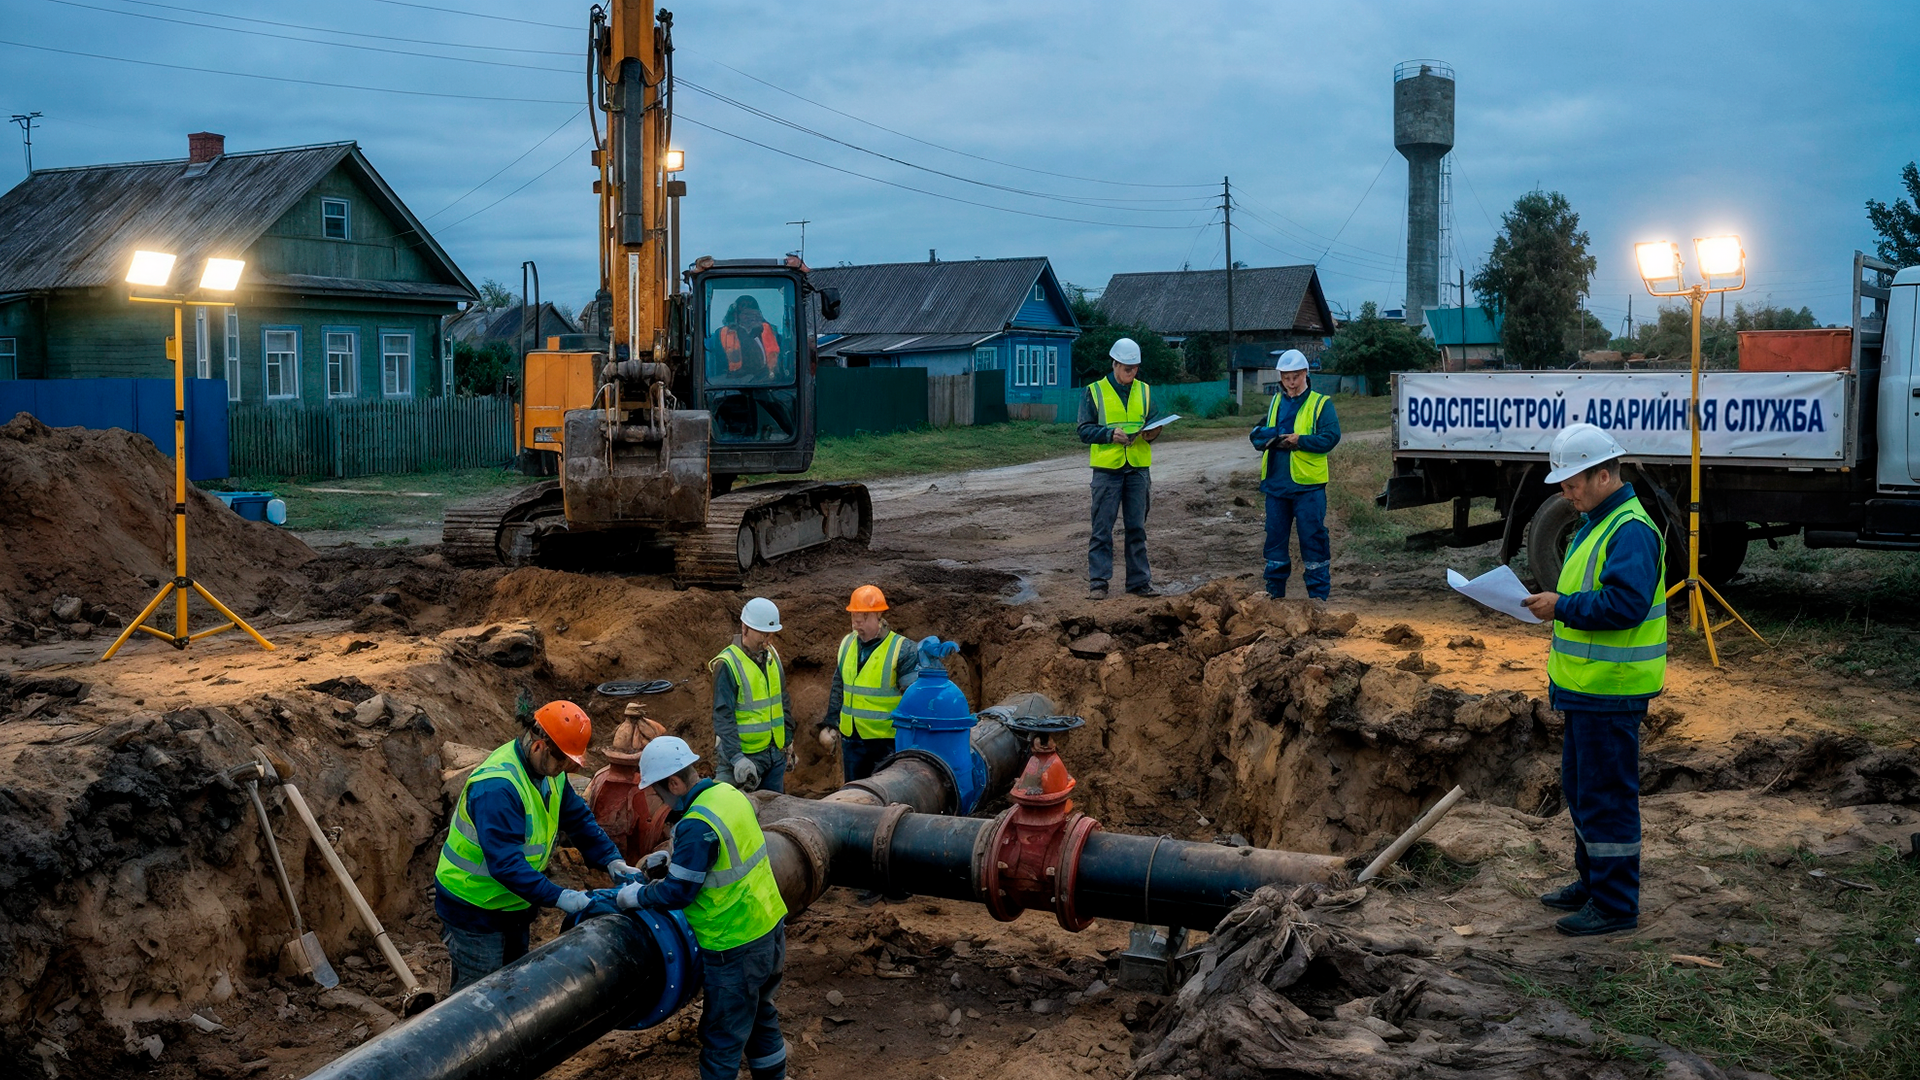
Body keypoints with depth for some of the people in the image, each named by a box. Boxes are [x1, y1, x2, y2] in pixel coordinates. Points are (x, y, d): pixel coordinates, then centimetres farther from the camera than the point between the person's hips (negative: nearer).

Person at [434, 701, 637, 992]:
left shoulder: (549, 772, -3)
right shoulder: (496, 787, -33)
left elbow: (579, 818, 7)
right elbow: (505, 863, -38)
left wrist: (611, 859, -6)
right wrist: (558, 897, -39)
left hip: (513, 904, 9)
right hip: (474, 910, -9)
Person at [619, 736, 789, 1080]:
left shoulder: (697, 825, -25)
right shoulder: (728, 792, 1)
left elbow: (677, 893, -20)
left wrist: (637, 895, -5)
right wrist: (672, 858, 12)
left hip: (738, 946, -9)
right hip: (770, 926, 9)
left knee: (722, 1038, 6)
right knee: (760, 1016, 26)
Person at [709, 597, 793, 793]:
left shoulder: (772, 656, 9)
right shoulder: (728, 664, -15)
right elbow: (723, 717, -18)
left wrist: (788, 741, 17)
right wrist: (737, 758, -26)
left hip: (776, 753, 7)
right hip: (746, 755, -7)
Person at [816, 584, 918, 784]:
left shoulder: (902, 649, -12)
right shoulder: (847, 644, 7)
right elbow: (837, 689, 16)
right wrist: (829, 724, 11)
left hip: (887, 740, -6)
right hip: (851, 738, 6)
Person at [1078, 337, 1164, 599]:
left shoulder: (1144, 391, 13)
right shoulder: (1095, 391, 1)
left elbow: (1155, 421, 12)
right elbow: (1085, 430, -4)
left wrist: (1152, 433, -12)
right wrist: (1110, 434, -21)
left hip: (1138, 468, 3)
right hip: (1107, 469, -3)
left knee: (1137, 528, 8)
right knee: (1102, 528, -1)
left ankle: (1140, 581, 14)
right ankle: (1097, 582, 4)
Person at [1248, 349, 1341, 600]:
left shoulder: (1320, 403, 0)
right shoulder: (1275, 402, 15)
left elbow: (1331, 437, -10)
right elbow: (1256, 434, 13)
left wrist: (1300, 440, -21)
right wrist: (1271, 438, -9)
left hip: (1308, 484, -5)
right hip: (1275, 482, 5)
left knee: (1313, 538, -3)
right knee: (1275, 537, 11)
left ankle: (1319, 594, 3)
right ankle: (1274, 591, 20)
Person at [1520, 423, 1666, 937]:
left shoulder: (1630, 531, -19)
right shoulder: (1598, 522, 15)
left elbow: (1624, 603, -29)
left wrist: (1562, 607, -21)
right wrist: (1556, 603, 11)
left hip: (1611, 692, -11)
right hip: (1587, 685, 11)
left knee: (1606, 796, -3)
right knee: (1581, 788, 20)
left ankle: (1615, 905, 7)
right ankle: (1592, 882, 34)